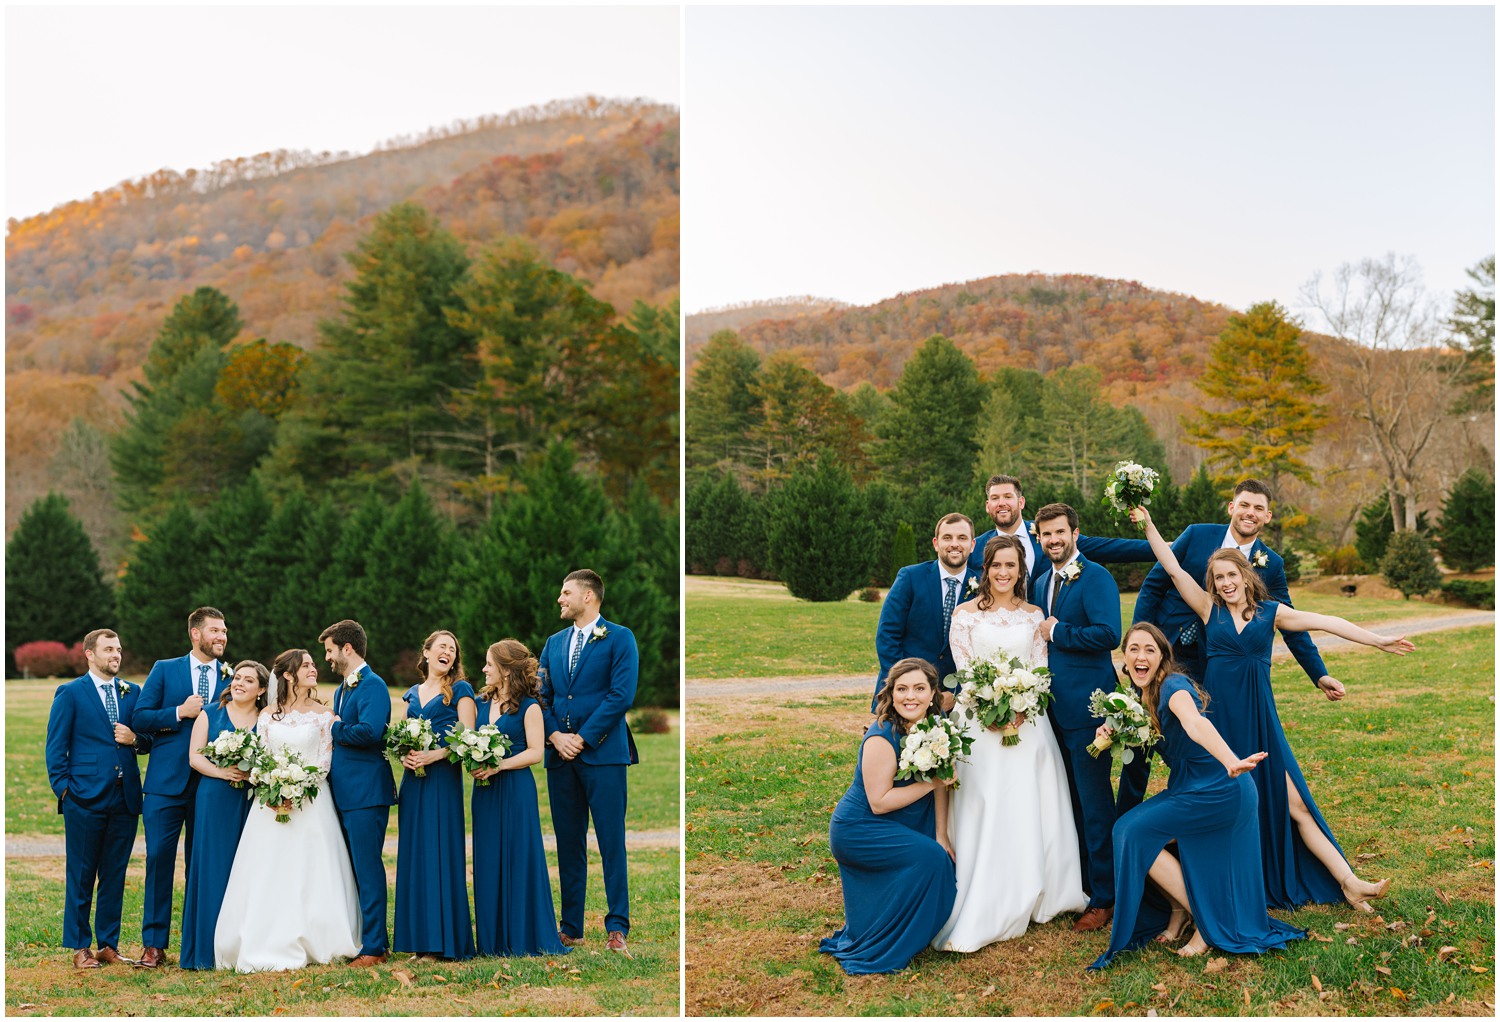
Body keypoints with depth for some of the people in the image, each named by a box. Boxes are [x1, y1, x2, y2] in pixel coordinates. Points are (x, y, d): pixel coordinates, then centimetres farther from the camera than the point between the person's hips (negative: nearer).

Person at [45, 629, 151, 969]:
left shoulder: (133, 693, 13)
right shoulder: (70, 693, 1)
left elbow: (148, 740, 16)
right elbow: (56, 747, -1)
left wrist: (135, 739, -6)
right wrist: (63, 789, -7)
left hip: (125, 799, 4)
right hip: (86, 798, -4)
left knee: (115, 877, 9)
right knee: (81, 876, 3)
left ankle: (109, 945, 17)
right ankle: (80, 948, 12)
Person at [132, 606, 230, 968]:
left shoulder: (232, 677, 9)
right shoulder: (165, 670, 5)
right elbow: (140, 717, 0)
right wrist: (179, 713, -13)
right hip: (167, 782, -1)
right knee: (159, 859, -3)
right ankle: (154, 944, 3)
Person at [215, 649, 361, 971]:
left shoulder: (323, 714, 4)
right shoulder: (267, 714, 8)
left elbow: (324, 762, -1)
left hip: (311, 803, -1)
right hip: (271, 804, 2)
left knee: (308, 875, -4)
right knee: (267, 877, -1)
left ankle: (313, 945, 3)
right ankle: (268, 947, 4)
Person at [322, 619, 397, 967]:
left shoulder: (372, 685, -12)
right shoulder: (343, 687, 18)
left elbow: (369, 731, -25)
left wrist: (335, 729, -11)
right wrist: (333, 731, 1)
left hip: (366, 792, -10)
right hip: (344, 792, 10)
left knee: (367, 870, -6)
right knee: (354, 869, 14)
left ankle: (374, 947, -2)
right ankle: (365, 937, 22)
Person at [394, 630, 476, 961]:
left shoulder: (460, 690, 2)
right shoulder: (413, 693, 18)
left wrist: (434, 755, -19)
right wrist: (404, 755, -2)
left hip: (443, 778, -6)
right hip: (413, 778, 6)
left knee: (440, 852, -8)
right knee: (413, 853, 3)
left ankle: (443, 940, -3)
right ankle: (420, 939, 8)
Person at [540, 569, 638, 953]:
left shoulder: (619, 638, 0)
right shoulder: (554, 643, 17)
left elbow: (621, 695, -9)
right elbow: (541, 695, 13)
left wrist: (582, 738, -12)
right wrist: (555, 735, -6)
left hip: (602, 753, -5)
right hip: (560, 756, 5)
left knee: (611, 842, -4)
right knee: (568, 844, 8)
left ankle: (617, 927, 0)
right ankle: (571, 927, 13)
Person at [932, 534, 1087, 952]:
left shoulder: (1033, 615, 10)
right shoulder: (966, 613, 1)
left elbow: (1040, 668, 5)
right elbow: (963, 669, -3)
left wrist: (1022, 707, -12)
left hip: (1029, 720, 3)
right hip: (981, 721, -3)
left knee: (1030, 813, 4)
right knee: (985, 814, -5)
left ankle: (1031, 898, 18)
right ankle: (979, 913, -2)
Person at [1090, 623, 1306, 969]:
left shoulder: (1173, 686, -23)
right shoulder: (1144, 693, 5)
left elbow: (1196, 725, -44)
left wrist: (1231, 763, -61)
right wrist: (1114, 734, -2)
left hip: (1217, 790, -9)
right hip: (1191, 785, 9)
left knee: (1133, 831, -10)